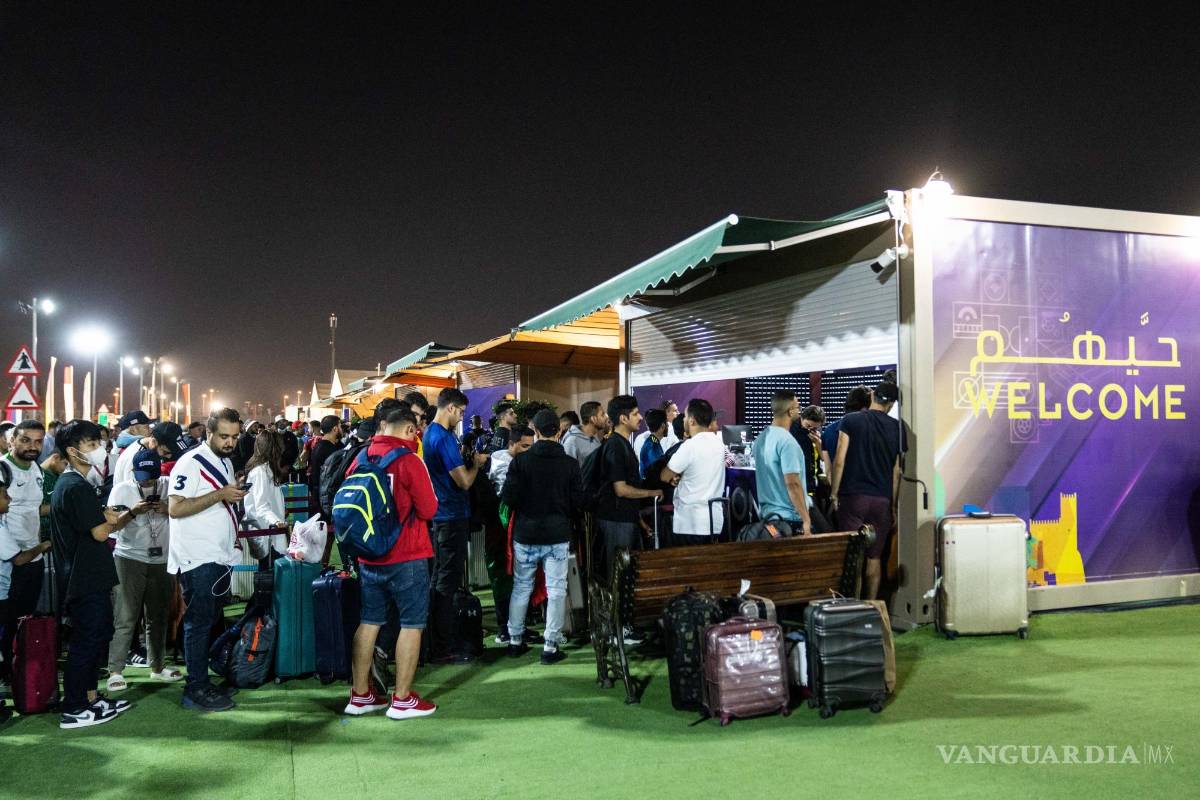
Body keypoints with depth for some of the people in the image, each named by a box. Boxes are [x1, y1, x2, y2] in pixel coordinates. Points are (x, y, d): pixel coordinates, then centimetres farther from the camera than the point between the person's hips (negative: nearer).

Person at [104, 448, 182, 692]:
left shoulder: (169, 485, 5)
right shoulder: (122, 489, 1)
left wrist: (168, 509, -15)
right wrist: (134, 511, -23)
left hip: (162, 560, 3)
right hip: (130, 559, -3)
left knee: (158, 616, 11)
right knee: (125, 618, -5)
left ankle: (158, 666, 22)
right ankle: (115, 671, 0)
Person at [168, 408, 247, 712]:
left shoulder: (226, 462, 15)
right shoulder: (191, 462, -13)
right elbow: (175, 509, -21)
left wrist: (235, 494, 8)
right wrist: (219, 495, -25)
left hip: (220, 558, 9)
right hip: (198, 559, -9)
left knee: (210, 621, 13)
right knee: (199, 623, -3)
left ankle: (202, 680, 22)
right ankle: (196, 689, 5)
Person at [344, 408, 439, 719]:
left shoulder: (361, 458, 2)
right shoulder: (409, 460, -14)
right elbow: (429, 510, -12)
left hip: (368, 556, 6)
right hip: (406, 557, -6)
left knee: (369, 622, 14)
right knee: (411, 624, 3)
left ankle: (360, 695, 20)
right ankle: (402, 699, 6)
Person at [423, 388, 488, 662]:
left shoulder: (429, 433, 11)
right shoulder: (444, 438, -20)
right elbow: (464, 481, -20)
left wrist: (463, 457, 9)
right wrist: (476, 463, -3)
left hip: (439, 515, 10)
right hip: (452, 517, -10)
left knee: (439, 579, 17)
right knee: (447, 583, -4)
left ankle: (437, 640, 26)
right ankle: (443, 648, 2)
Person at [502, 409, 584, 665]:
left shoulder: (521, 460, -8)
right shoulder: (570, 463, -6)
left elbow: (509, 497, -10)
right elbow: (578, 502, -3)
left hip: (525, 534, 1)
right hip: (558, 536, -1)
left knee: (521, 587, 14)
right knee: (556, 590, 5)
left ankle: (515, 640, 23)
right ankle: (551, 645, 5)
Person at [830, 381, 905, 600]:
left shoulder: (851, 420, -3)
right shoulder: (896, 428, 4)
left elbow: (839, 461, -7)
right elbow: (897, 471, 6)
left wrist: (834, 494, 0)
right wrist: (893, 505, 12)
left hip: (853, 497, -2)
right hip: (882, 500, 2)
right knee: (874, 558, 9)